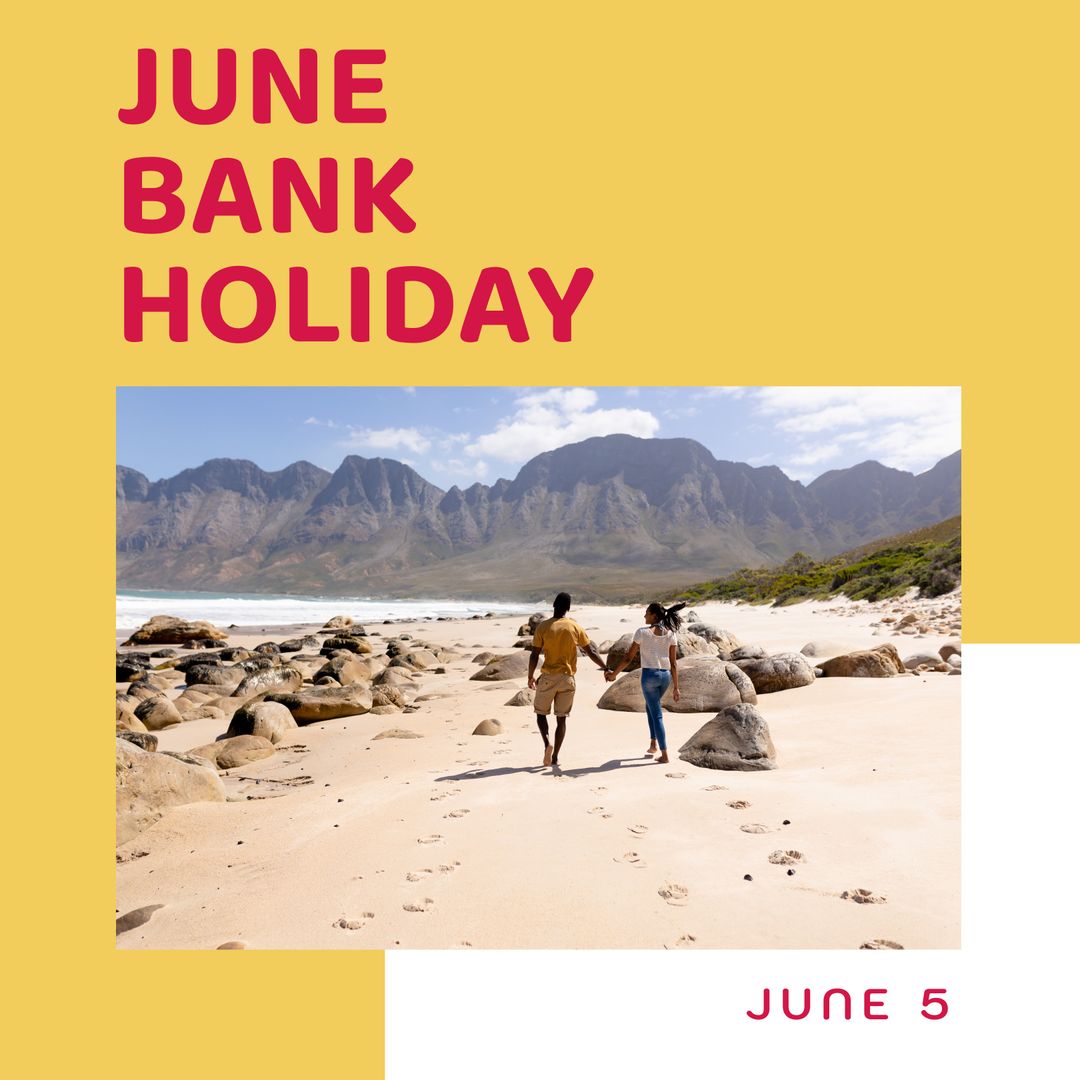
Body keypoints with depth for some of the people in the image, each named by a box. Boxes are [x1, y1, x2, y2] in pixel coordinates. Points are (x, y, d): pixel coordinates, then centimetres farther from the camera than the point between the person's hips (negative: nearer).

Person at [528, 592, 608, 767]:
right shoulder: (575, 627, -1)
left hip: (548, 677, -1)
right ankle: (555, 756, 10)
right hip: (567, 678, 2)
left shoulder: (543, 627, -6)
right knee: (561, 718, 10)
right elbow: (591, 652, 2)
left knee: (541, 713, 15)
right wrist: (606, 668, 12)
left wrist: (530, 677, 6)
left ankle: (547, 743, -9)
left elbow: (534, 655, -6)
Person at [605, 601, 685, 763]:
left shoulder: (642, 632, -6)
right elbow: (673, 663, 4)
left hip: (649, 674, -4)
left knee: (657, 714, 1)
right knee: (650, 706, 27)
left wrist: (614, 673, 9)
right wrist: (676, 687, 9)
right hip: (666, 676, 4)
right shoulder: (670, 634, 5)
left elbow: (629, 658, -3)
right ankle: (653, 744, 24)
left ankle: (664, 755, 0)